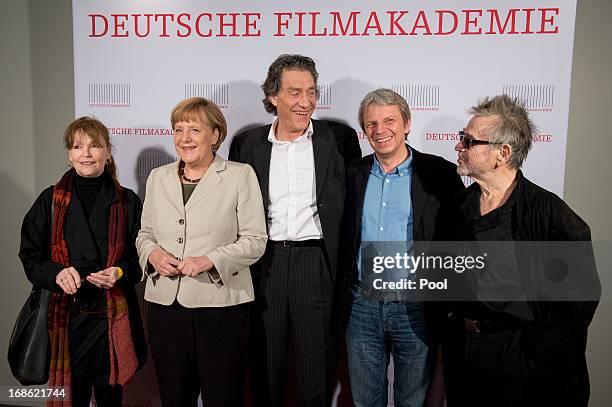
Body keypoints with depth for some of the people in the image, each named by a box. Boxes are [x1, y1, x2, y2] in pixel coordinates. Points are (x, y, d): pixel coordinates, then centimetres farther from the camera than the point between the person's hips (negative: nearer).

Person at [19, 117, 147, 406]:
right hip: (65, 316, 0)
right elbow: (29, 256, 5)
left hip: (112, 317, 0)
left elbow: (140, 256, 7)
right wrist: (56, 273, -14)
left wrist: (120, 273, -13)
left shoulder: (127, 202, 2)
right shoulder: (50, 200, 4)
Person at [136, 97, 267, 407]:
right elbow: (145, 234, 17)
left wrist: (210, 260, -17)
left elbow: (255, 240, -5)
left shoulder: (240, 175, -2)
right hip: (165, 304, 4)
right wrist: (153, 254, -5)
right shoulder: (158, 177, 11)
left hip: (221, 304, -3)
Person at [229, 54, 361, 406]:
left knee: (318, 363, 10)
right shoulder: (247, 143, 5)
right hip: (264, 265, 2)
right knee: (266, 367, 15)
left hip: (317, 262, -1)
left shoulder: (340, 138, 1)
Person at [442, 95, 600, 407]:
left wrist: (538, 346, -13)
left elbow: (582, 291, -13)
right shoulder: (460, 206, 1)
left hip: (526, 361, -4)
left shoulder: (549, 211, -15)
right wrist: (455, 320, 3)